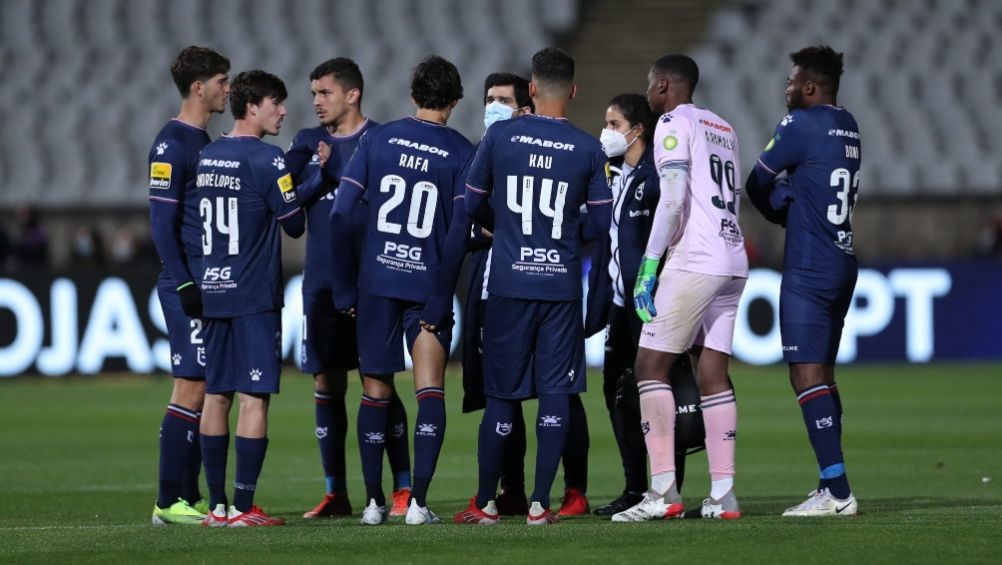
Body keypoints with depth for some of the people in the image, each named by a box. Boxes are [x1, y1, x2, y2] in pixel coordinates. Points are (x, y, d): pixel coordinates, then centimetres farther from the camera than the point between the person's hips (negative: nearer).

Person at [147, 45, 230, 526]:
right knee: (191, 389, -9)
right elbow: (161, 222, -15)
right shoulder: (172, 144, -11)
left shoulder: (204, 142, 17)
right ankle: (169, 503, -6)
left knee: (205, 391, 8)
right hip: (188, 288, -9)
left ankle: (189, 496, 12)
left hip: (212, 285, 9)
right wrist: (184, 285, -19)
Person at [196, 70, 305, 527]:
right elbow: (295, 224, -7)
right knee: (254, 398, -5)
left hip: (211, 291, 7)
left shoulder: (204, 158, 9)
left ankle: (217, 506, 10)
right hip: (255, 296, -7)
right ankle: (243, 508, -8)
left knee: (216, 396, 8)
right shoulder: (266, 160, -12)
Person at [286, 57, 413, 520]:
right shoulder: (308, 144, 10)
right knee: (327, 385, 7)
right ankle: (335, 493, 13)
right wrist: (321, 173, -14)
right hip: (321, 283, 5)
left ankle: (403, 488, 2)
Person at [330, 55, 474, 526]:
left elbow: (340, 215, -1)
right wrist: (440, 299, -4)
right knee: (430, 391, 1)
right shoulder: (461, 152, -2)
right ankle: (418, 502, -9)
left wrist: (343, 289, 5)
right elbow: (459, 233, -9)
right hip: (428, 286, -2)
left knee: (375, 391, 12)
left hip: (376, 280, 2)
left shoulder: (378, 139, 3)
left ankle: (374, 501, 15)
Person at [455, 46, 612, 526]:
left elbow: (472, 205, 5)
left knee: (501, 395, 7)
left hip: (509, 282, 0)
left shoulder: (500, 136, -3)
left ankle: (485, 504, 11)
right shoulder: (588, 150, -2)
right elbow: (602, 222, 3)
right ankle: (540, 504, -1)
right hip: (562, 283, 0)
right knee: (555, 392, 2)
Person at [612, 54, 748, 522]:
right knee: (713, 374, 8)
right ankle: (723, 495, 2)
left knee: (650, 365, -5)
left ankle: (664, 491, -13)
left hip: (695, 261, -8)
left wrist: (649, 265, -14)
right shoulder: (722, 129, 22)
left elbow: (673, 198, -15)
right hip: (733, 262, 8)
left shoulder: (674, 124, -4)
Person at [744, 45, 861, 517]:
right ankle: (831, 488, 14)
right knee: (822, 375, 13)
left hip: (808, 271, -9)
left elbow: (758, 184, -1)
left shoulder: (801, 125, -11)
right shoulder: (848, 128, 14)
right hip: (843, 264, 9)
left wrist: (778, 207, 18)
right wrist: (789, 206, 9)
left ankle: (837, 491, -18)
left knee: (807, 376, -11)